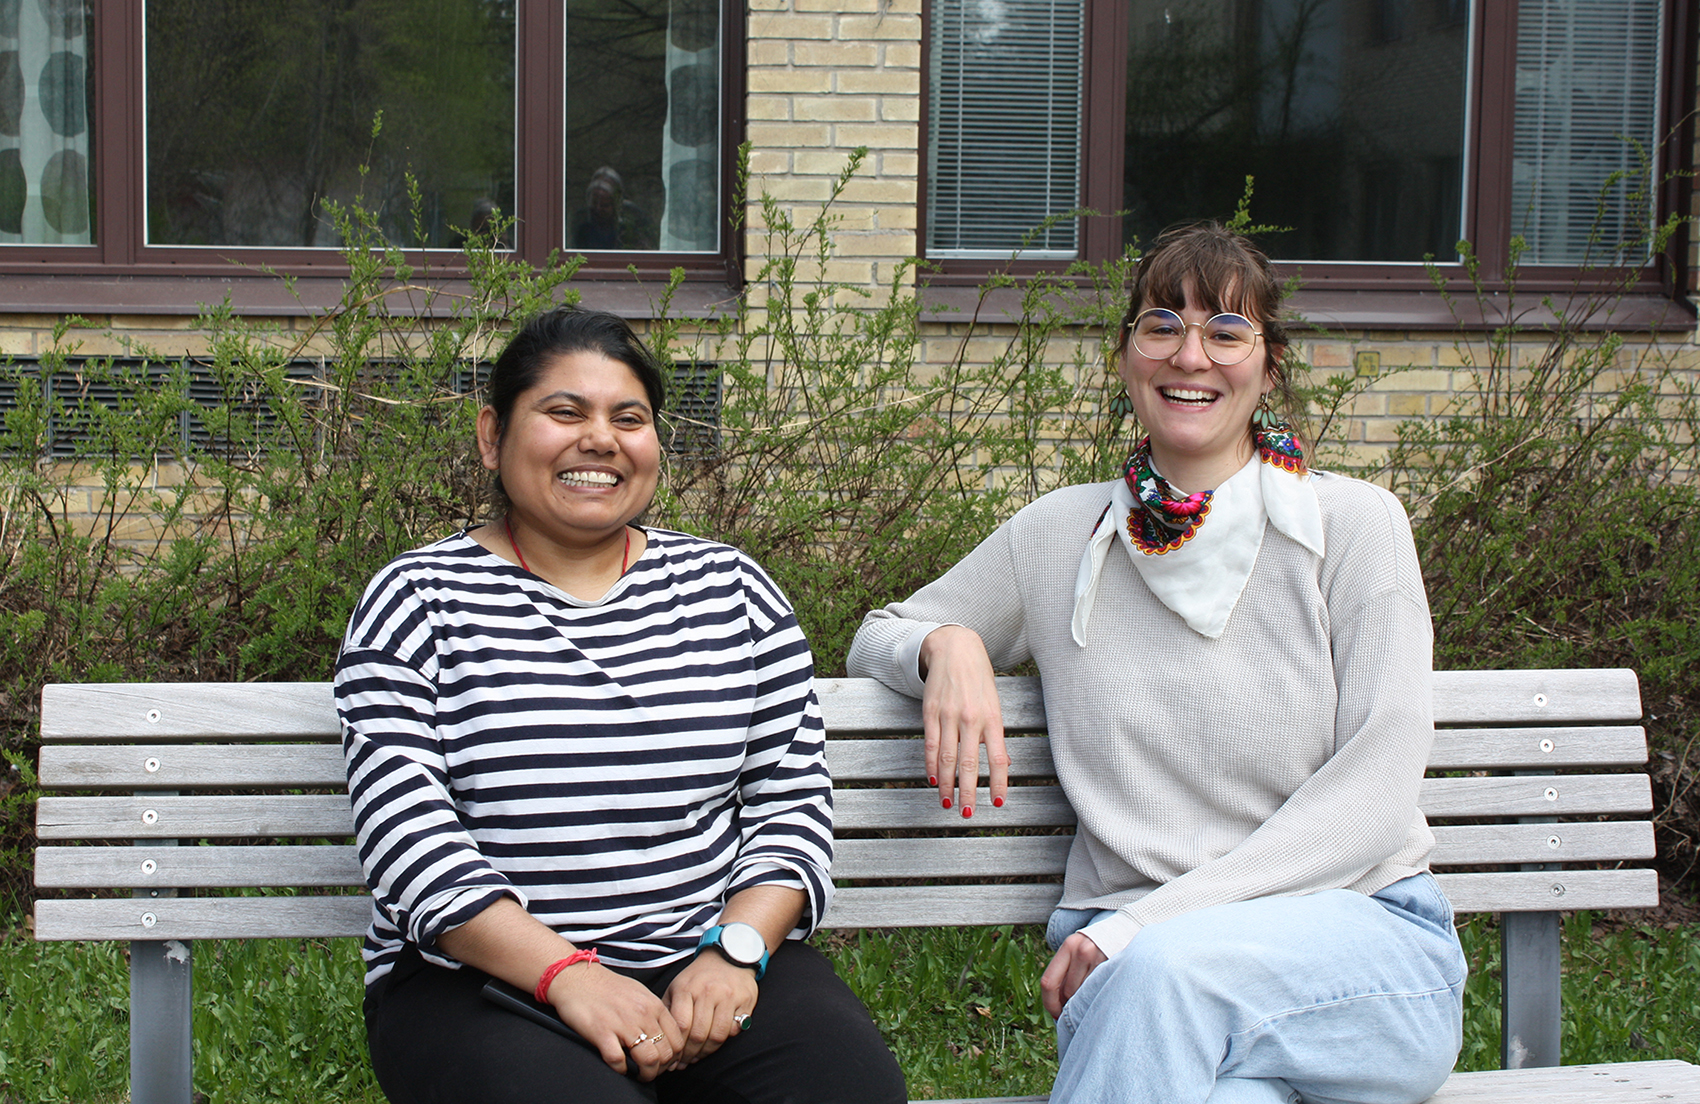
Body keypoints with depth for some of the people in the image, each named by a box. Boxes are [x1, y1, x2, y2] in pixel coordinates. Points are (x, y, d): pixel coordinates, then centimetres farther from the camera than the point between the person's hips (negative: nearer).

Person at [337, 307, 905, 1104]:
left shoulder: (730, 590, 11)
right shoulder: (417, 604, 2)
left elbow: (792, 797, 8)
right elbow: (408, 831, -7)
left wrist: (737, 949, -10)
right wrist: (565, 972, -19)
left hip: (711, 961, 3)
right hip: (478, 980, -2)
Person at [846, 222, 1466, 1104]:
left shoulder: (1352, 526, 4)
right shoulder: (1060, 535, 12)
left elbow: (1372, 790, -4)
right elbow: (879, 638, 25)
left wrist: (1152, 922, -14)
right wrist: (946, 645, -2)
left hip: (1360, 932, 0)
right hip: (1130, 972, 1)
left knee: (1164, 968, -36)